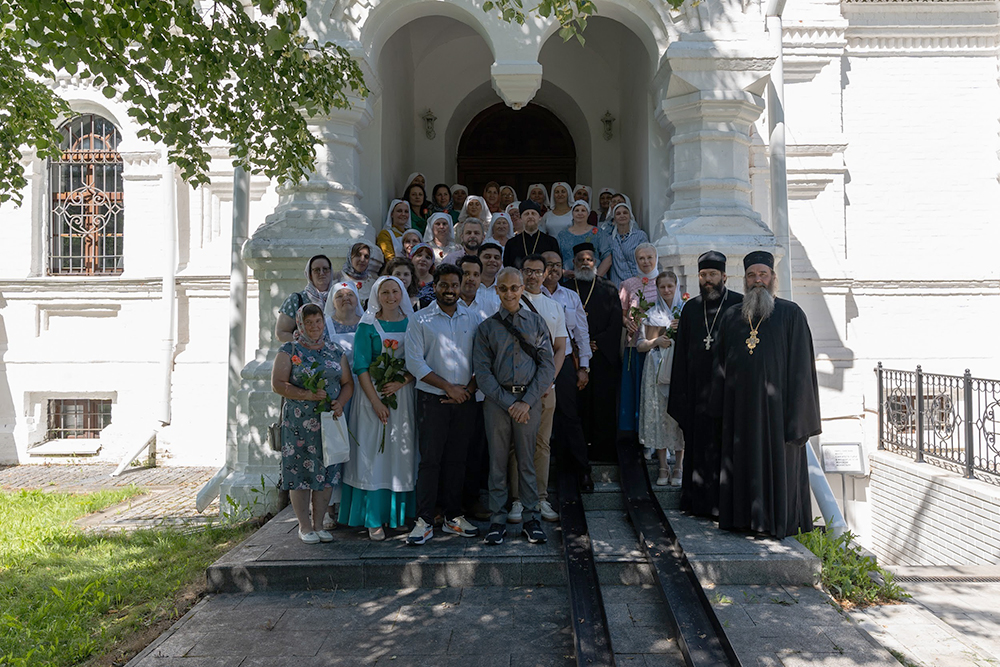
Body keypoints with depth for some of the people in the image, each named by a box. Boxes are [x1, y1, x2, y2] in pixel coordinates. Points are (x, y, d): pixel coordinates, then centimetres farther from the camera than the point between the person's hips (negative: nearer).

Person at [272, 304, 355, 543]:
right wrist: (308, 395, -18)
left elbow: (348, 383, 11)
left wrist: (340, 402, -9)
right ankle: (305, 526, 12)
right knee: (300, 471, -1)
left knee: (327, 472, 5)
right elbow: (277, 384, -7)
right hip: (298, 423, -3)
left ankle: (319, 524, 16)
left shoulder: (335, 351, 11)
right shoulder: (289, 351, 1)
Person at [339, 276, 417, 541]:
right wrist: (376, 402, -13)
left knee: (402, 453, 5)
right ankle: (374, 519, 5)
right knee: (373, 453, -2)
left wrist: (401, 382, -12)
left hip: (404, 393, 3)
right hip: (373, 394, -2)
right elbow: (361, 367, -6)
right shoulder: (367, 326, -1)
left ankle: (398, 514, 16)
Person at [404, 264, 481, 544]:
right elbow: (415, 362, -7)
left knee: (457, 459, 9)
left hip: (465, 399, 3)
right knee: (430, 459, -2)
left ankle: (453, 517, 19)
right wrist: (448, 387, -11)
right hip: (432, 399, -3)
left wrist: (469, 388, -6)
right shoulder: (420, 320, 0)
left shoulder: (472, 319, 10)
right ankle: (424, 521, 6)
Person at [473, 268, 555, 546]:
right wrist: (508, 403, -9)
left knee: (527, 461, 6)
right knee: (497, 462, 6)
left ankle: (530, 517, 18)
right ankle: (498, 518, 17)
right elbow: (482, 371, 0)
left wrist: (526, 402, -8)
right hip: (497, 400, 0)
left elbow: (546, 366, 2)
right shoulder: (486, 327, 6)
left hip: (529, 400, 0)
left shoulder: (537, 323, 7)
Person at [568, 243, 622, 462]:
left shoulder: (609, 290, 10)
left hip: (604, 357, 0)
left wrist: (598, 343, -10)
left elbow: (616, 323, 2)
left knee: (604, 407, 0)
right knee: (577, 406, 0)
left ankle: (604, 451, 9)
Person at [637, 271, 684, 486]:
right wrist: (656, 341, -9)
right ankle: (663, 467, 8)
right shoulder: (651, 314, 11)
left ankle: (678, 467, 7)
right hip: (657, 370, 1)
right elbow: (641, 345, 9)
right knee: (658, 414, -1)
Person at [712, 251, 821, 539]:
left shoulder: (791, 314, -1)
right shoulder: (731, 318, 10)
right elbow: (721, 365, 13)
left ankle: (780, 522, 17)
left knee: (779, 463, 3)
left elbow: (801, 366, -5)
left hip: (776, 404, -3)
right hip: (741, 407, 3)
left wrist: (796, 416, -12)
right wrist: (720, 412, 8)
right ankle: (744, 519, 21)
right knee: (743, 465, 9)